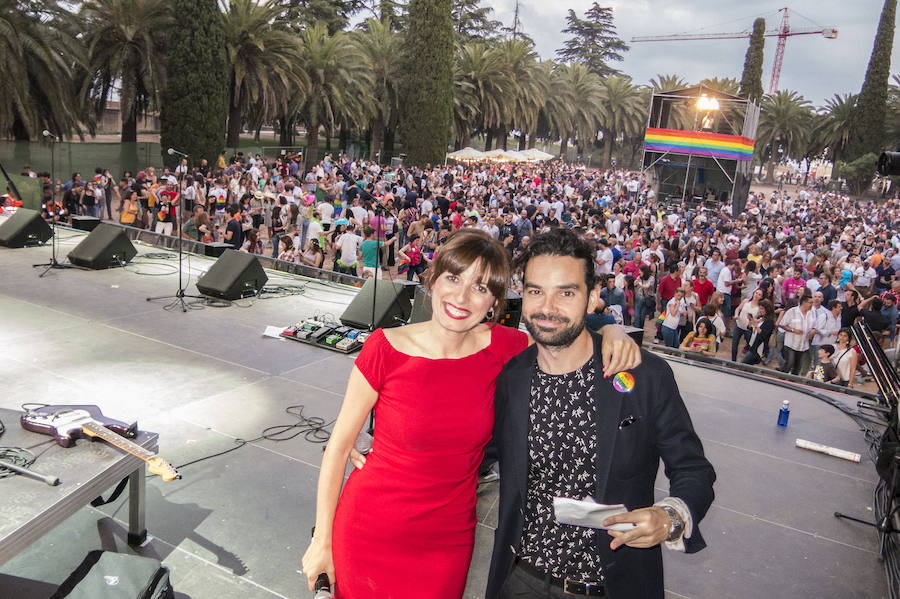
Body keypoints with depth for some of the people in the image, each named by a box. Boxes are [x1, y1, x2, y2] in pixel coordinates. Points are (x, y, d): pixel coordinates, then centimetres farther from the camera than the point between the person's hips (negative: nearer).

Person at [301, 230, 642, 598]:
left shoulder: (501, 347, -10)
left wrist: (611, 332, -16)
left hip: (448, 539, 2)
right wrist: (321, 540, -3)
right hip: (371, 533, -1)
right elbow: (339, 446, -8)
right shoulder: (386, 348, -17)